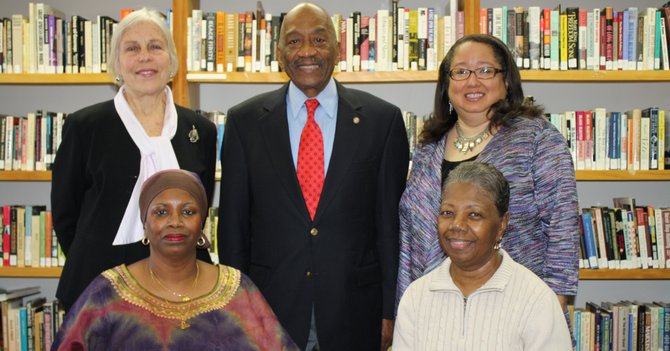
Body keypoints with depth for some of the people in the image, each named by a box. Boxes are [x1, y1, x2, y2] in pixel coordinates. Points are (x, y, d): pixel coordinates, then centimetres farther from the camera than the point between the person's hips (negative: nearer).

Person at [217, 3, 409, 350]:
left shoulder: (383, 119, -2)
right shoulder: (244, 122, 1)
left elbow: (391, 222, -1)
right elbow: (233, 225, 3)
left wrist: (390, 312, -2)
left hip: (355, 313, 0)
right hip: (269, 309, 1)